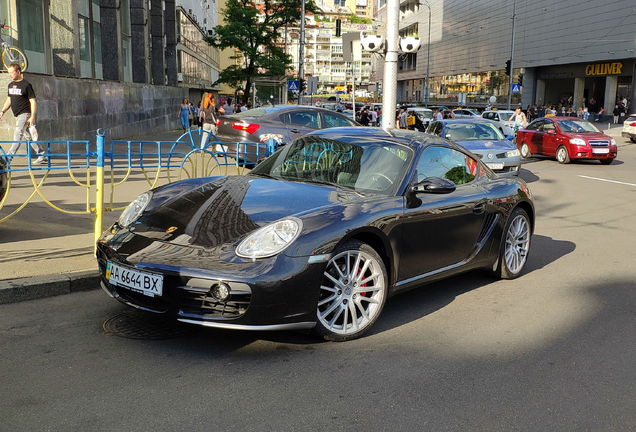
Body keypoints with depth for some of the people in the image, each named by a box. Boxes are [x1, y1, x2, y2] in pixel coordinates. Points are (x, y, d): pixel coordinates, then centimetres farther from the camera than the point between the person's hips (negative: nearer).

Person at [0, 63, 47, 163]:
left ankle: (9, 156, -18)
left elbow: (33, 101, -12)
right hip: (17, 115, 8)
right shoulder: (11, 85, 13)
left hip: (25, 114, -8)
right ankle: (42, 155, 15)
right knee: (28, 136, 10)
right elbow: (9, 100, 20)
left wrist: (32, 117, -19)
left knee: (18, 134, -14)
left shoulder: (26, 85, -10)